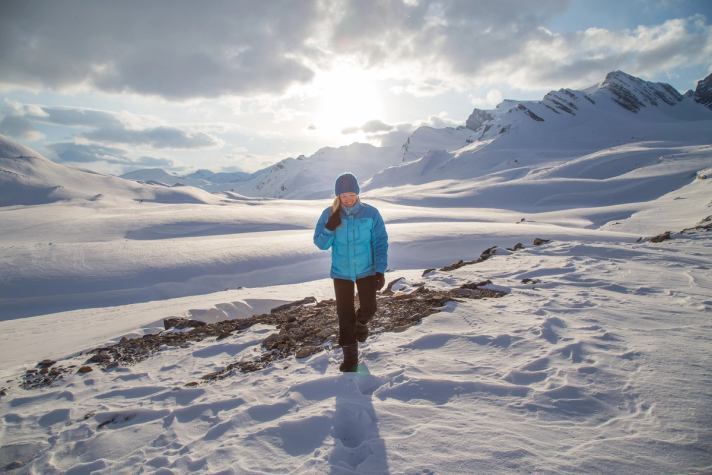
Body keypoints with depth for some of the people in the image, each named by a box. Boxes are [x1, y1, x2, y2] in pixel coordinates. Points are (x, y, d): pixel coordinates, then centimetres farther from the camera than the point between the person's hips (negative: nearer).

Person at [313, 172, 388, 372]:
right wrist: (330, 228, -23)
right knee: (345, 314, 3)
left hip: (367, 270, 0)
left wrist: (380, 271, -13)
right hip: (341, 272, 0)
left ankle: (361, 322, 46)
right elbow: (320, 244, -5)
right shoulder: (329, 214, -10)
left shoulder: (370, 213, -13)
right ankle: (350, 355, 19)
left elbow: (380, 243, -8)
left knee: (369, 307, 8)